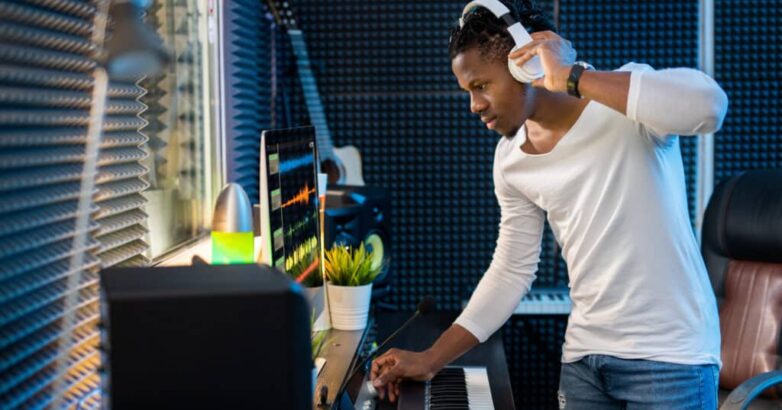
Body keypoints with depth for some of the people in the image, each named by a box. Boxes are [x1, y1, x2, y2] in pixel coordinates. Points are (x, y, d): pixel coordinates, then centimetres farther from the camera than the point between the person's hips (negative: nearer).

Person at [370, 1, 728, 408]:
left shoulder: (626, 100, -13)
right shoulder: (510, 160, 4)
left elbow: (709, 105, -34)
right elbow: (510, 273, 11)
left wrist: (571, 77, -28)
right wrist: (431, 359, 7)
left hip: (668, 354, -5)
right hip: (582, 356, 5)